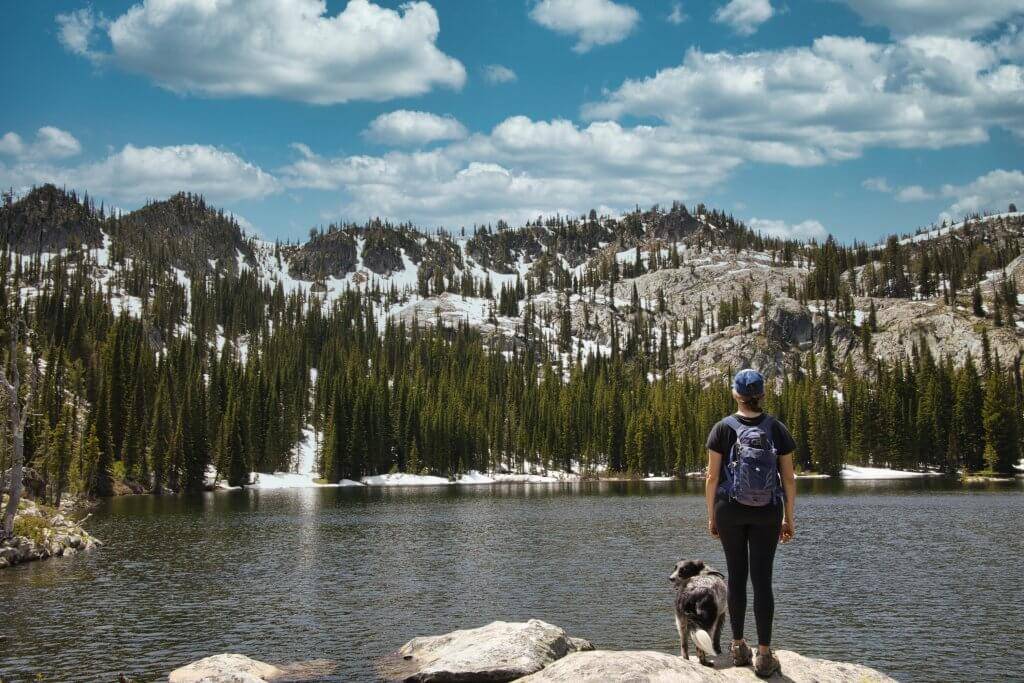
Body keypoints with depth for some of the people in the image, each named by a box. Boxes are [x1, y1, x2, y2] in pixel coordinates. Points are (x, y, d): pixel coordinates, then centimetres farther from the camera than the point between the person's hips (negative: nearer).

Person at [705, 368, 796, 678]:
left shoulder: (723, 428, -7)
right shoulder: (777, 428, -3)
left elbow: (712, 476, -7)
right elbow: (789, 478, -1)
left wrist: (711, 515, 4)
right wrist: (789, 519, 7)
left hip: (729, 511, 0)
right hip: (767, 513, 0)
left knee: (736, 576, 12)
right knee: (763, 580, 2)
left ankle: (739, 647, 19)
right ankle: (764, 656, 0)